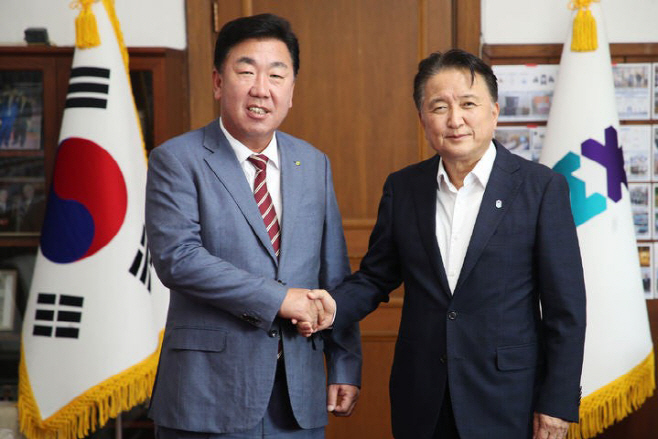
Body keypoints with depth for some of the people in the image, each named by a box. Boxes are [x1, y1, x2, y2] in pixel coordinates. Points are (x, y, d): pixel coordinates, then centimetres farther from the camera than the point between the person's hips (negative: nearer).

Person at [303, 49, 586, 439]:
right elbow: (376, 277, 11)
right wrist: (333, 307, -10)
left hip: (506, 403, -3)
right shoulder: (402, 187, 4)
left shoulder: (541, 187, -7)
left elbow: (565, 308, -6)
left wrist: (558, 404, -9)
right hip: (421, 405, 3)